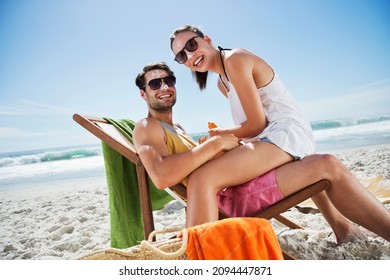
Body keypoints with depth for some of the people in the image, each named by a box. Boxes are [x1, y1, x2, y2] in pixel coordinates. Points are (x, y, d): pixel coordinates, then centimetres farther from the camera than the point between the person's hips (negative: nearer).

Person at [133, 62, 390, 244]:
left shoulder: (178, 129, 24)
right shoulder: (147, 128, -6)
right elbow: (161, 176, -26)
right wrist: (215, 143, -22)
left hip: (240, 183, 10)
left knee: (315, 165, 25)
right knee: (328, 166, -11)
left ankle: (342, 227, 29)